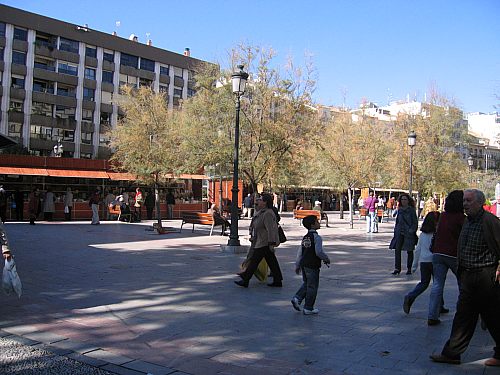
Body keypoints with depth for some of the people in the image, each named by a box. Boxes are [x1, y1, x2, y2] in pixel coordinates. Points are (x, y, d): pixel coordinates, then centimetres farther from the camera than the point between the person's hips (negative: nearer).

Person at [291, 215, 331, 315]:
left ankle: (297, 298, 6)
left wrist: (297, 265, 18)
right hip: (312, 265, -7)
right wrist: (326, 259, -3)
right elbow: (319, 252, -20)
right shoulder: (316, 237, -13)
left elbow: (300, 253, 12)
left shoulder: (305, 237, 10)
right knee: (312, 286, 4)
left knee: (306, 284, 22)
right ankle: (308, 308, 10)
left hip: (304, 264, 7)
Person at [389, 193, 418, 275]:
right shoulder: (399, 210, 10)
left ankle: (409, 269, 18)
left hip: (409, 233, -4)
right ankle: (397, 268, -5)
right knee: (397, 249, -7)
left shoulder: (411, 210, -4)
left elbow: (415, 222, -4)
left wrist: (412, 230, -14)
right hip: (399, 233, 4)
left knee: (409, 251, 7)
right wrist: (396, 230, 12)